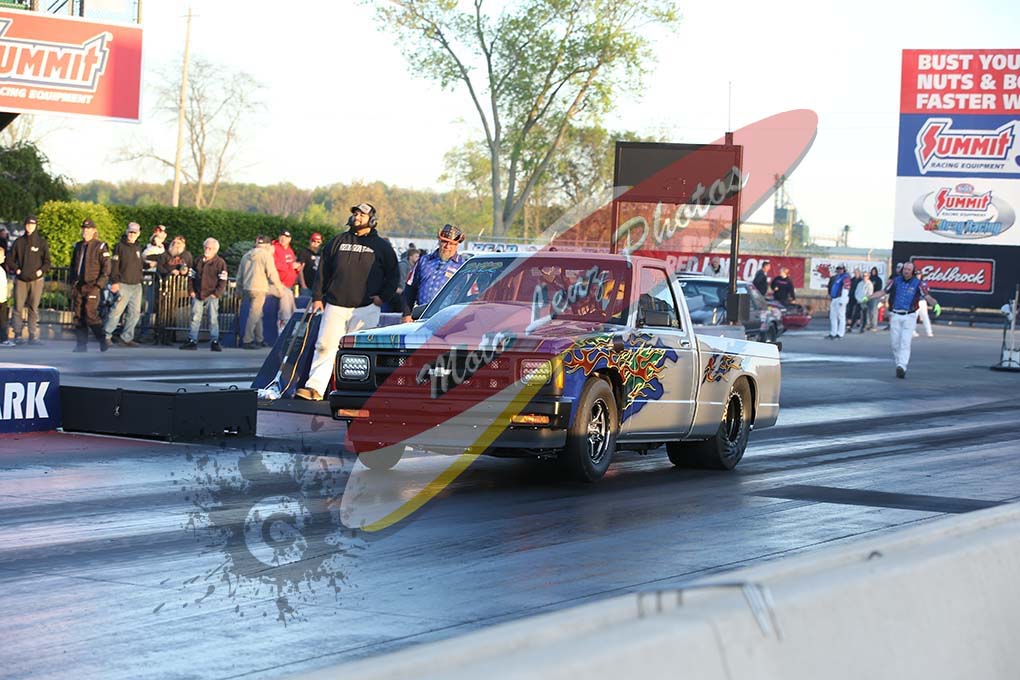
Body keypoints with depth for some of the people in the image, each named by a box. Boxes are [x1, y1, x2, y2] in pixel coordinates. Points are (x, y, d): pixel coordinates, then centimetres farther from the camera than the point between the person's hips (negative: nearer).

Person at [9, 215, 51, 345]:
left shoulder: (42, 243, 5)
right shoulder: (19, 242, 8)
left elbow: (47, 261, 6)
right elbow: (11, 259, 13)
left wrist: (42, 270, -9)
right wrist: (16, 269, -2)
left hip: (36, 280, -1)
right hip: (20, 280, 1)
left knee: (33, 309, 1)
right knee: (18, 308, -4)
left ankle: (33, 336, 2)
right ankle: (17, 335, -1)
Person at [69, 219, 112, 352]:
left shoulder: (100, 247, -1)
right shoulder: (78, 246, 15)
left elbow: (106, 269, -4)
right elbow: (73, 266, 24)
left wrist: (98, 285, -12)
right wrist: (72, 284, 14)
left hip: (92, 286, -6)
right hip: (78, 286, 6)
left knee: (90, 314, -15)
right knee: (78, 316, 3)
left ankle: (103, 340, -5)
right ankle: (82, 343, 8)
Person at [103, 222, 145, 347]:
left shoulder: (138, 248, 17)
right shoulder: (120, 247, -2)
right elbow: (114, 266, -7)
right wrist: (115, 281, -14)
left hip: (136, 286, 6)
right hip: (123, 285, -6)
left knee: (135, 313, 4)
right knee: (117, 310, -12)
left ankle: (127, 338, 11)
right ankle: (106, 334, -1)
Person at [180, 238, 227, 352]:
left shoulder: (220, 262, -3)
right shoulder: (198, 261, 12)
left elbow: (223, 281, -6)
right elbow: (192, 277, 17)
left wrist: (216, 294, -12)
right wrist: (191, 291, 6)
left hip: (211, 296, -4)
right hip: (197, 295, 4)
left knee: (213, 319, -3)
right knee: (195, 318, 4)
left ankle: (214, 342, 1)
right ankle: (192, 341, 7)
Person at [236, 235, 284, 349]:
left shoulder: (246, 255, 16)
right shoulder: (266, 255, -4)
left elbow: (239, 275, 19)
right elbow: (272, 274, -8)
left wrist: (240, 288, 27)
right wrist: (279, 287, 2)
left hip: (247, 288, 7)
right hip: (259, 288, -7)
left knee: (257, 314, 16)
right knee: (254, 314, -6)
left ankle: (259, 339, 19)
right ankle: (247, 340, -9)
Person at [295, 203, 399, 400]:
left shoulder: (381, 246, 8)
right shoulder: (338, 241, 13)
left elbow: (393, 275, 12)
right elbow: (323, 271, 13)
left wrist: (383, 296, 0)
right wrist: (317, 297, 6)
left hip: (365, 308, -2)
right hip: (335, 306, 2)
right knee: (325, 346, -6)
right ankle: (315, 387, -8)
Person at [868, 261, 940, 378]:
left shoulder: (918, 283, -3)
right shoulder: (895, 281, 6)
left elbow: (927, 297, -10)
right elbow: (883, 292, 12)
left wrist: (936, 304, -29)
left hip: (909, 317, -3)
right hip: (895, 316, 3)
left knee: (905, 342, -13)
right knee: (895, 343, 4)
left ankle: (902, 366, -20)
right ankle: (898, 365, 16)